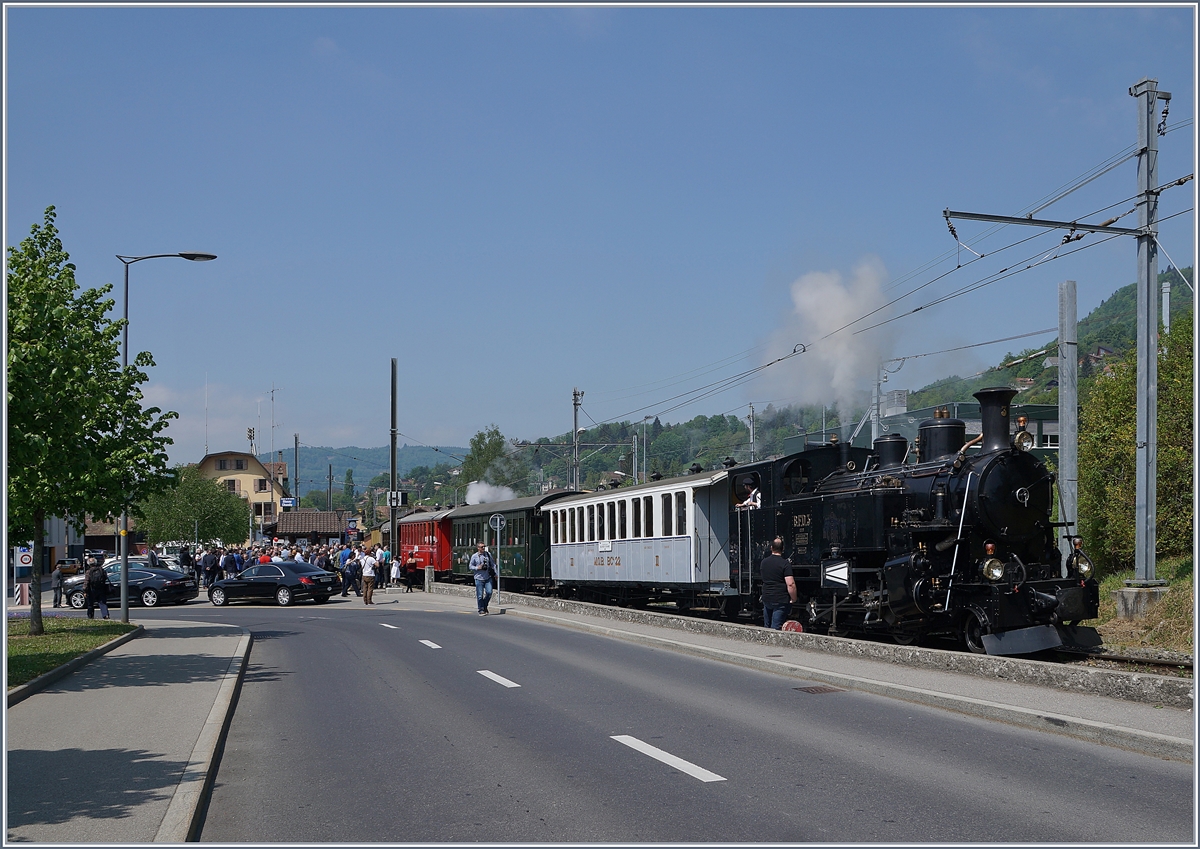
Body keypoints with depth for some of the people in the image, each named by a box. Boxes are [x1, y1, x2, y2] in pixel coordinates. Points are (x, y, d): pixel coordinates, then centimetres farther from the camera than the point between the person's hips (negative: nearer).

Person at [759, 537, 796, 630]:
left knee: (767, 627, 16)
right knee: (776, 629, -6)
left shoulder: (764, 562, 7)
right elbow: (790, 584, -18)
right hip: (781, 600, -6)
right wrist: (793, 599, -7)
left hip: (766, 599, 6)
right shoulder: (785, 564, -13)